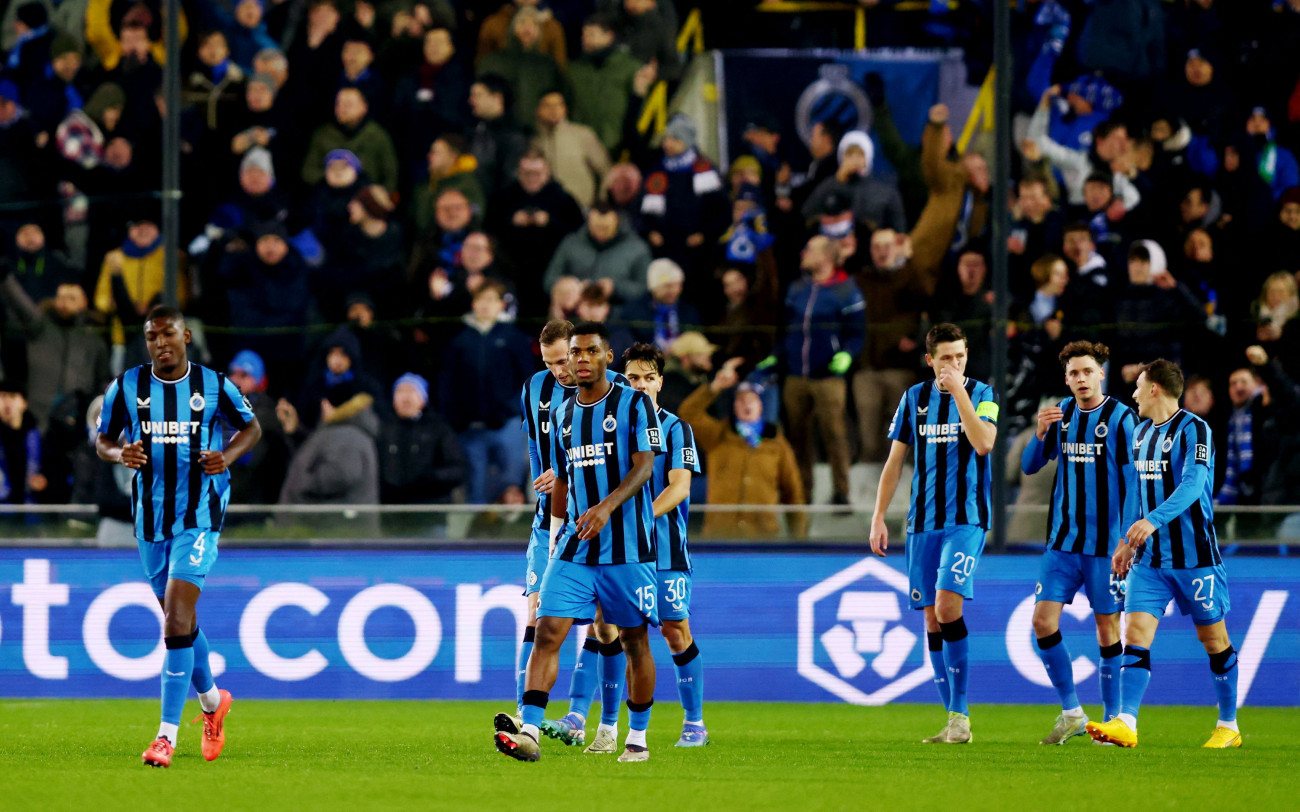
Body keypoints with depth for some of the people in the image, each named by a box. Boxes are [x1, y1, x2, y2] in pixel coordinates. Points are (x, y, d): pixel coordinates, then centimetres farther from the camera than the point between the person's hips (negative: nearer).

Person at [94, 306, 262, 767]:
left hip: (198, 517, -4)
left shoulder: (213, 385, -4)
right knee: (177, 619, 15)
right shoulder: (127, 387, 0)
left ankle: (168, 734, -18)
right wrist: (120, 454, -14)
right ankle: (212, 702, 41)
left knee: (177, 616, -16)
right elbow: (102, 439, 9)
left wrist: (229, 456, -10)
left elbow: (251, 427, 10)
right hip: (151, 517, 4)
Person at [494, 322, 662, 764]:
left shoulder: (634, 405, -2)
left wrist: (608, 506, -26)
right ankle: (528, 733, -21)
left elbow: (643, 466, -12)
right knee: (548, 632, -12)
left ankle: (637, 738, 17)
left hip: (627, 546, -4)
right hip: (574, 547, 4)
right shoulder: (563, 415, 15)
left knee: (634, 642, 4)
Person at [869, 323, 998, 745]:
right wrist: (879, 517, 8)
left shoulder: (981, 394, 0)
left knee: (947, 606, -19)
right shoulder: (914, 398, 9)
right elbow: (895, 461, 13)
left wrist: (958, 392, -18)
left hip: (965, 520, -4)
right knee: (931, 618, 3)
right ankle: (955, 720, 9)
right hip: (922, 522, 4)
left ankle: (960, 714, -14)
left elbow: (983, 443, -17)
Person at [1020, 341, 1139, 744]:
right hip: (1063, 541, 5)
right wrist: (1040, 433, -11)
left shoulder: (1121, 418, -7)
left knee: (1107, 628, 1)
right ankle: (1071, 714, 6)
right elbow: (1029, 466, 10)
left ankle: (1112, 719, 11)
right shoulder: (1061, 414, 8)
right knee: (1043, 621, -4)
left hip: (1105, 544, -5)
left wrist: (1126, 540, -14)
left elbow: (1134, 483, -8)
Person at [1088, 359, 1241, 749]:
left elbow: (1192, 484, -25)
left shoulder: (1194, 430, -11)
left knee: (1213, 638, 4)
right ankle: (1126, 724, -18)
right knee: (1135, 632, -9)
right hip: (1150, 556, 6)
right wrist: (1128, 541, 23)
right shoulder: (1141, 431, 13)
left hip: (1194, 554, -6)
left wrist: (1154, 520, -38)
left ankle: (1228, 726, 16)